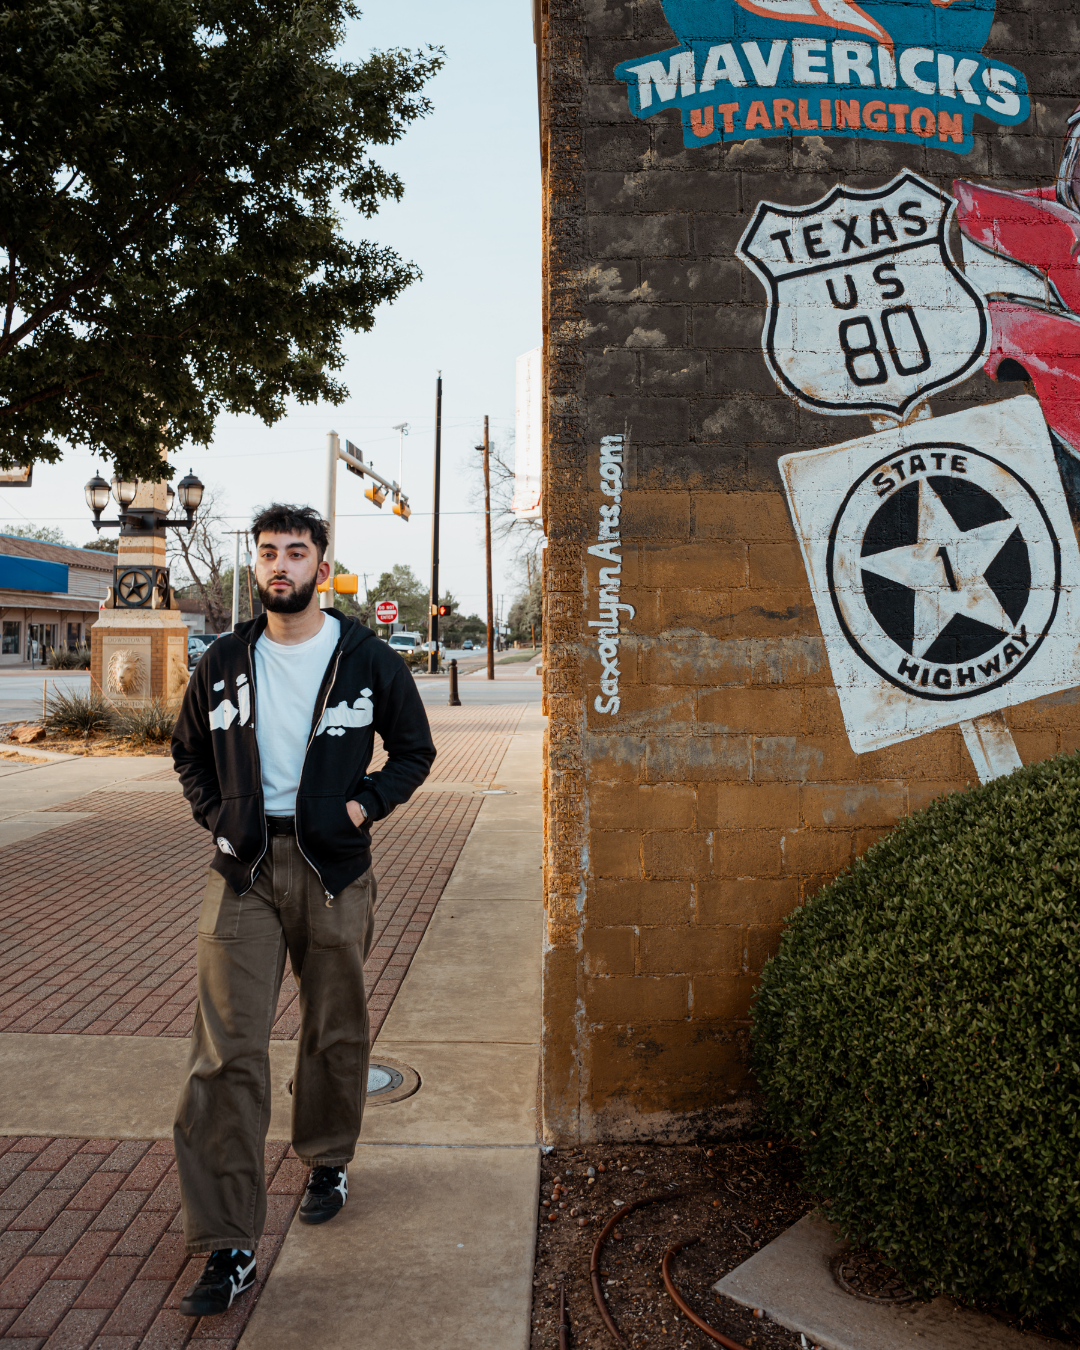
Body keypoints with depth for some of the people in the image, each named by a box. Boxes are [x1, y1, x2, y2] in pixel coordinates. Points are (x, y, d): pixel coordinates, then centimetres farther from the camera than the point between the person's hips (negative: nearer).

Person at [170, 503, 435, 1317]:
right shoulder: (224, 661, 6)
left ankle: (328, 1163, 40)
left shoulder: (369, 660, 0)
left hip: (333, 867, 0)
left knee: (336, 1033, 14)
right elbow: (190, 752, 18)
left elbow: (415, 751, 8)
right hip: (244, 868, 1)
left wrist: (364, 804, -7)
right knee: (229, 1051, -6)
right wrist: (216, 816, 2)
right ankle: (229, 1249, 1)